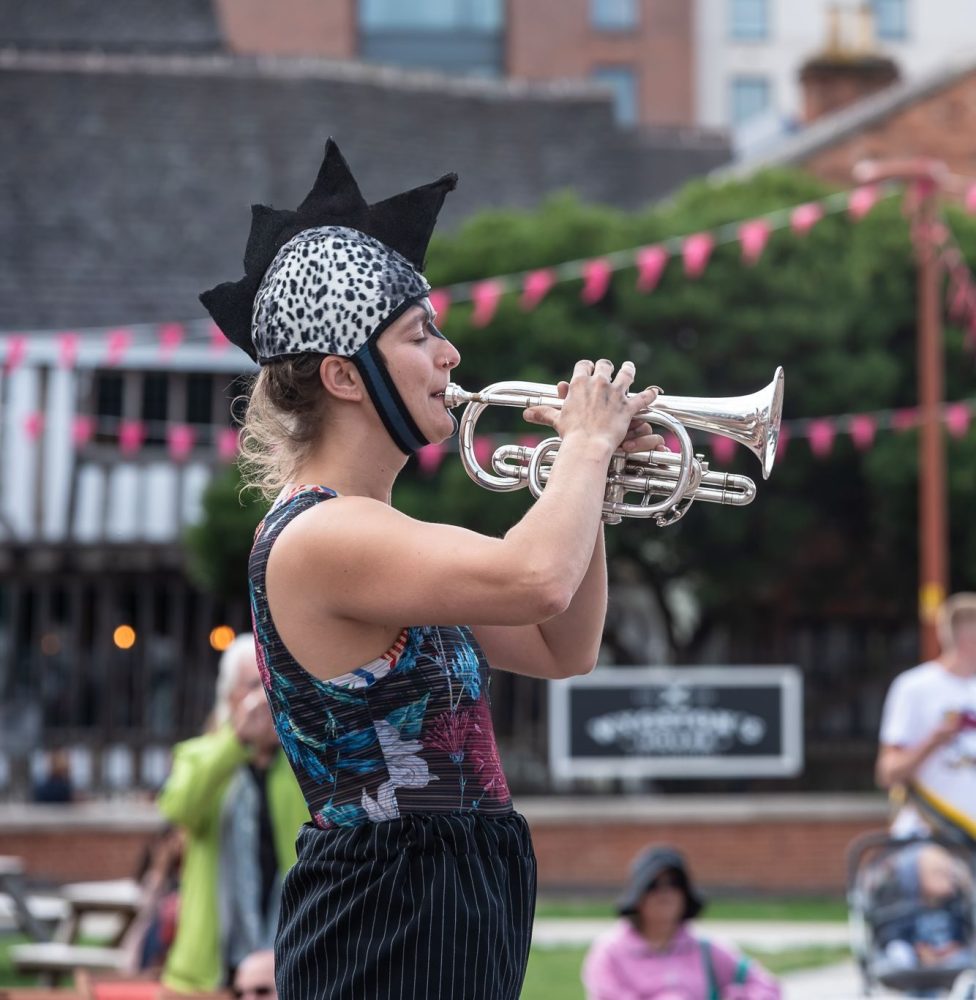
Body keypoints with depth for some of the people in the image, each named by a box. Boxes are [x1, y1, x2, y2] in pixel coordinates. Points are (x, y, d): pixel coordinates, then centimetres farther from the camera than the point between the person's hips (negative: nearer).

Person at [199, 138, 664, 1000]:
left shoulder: (377, 532, 15)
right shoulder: (315, 535, -16)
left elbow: (564, 649, 18)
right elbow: (533, 576, -31)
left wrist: (588, 481, 6)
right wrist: (587, 443, -13)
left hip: (454, 922, 10)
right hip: (388, 929, -10)